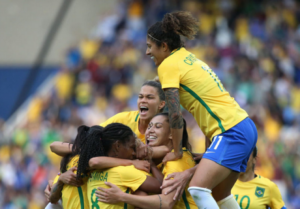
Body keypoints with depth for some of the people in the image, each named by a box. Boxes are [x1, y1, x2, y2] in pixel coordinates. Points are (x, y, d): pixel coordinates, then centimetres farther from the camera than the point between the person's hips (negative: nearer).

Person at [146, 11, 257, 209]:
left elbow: (175, 114, -14)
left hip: (231, 132, -10)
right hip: (244, 127, 10)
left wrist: (176, 151, -3)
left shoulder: (168, 65, -7)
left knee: (198, 188, -21)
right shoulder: (188, 58, 18)